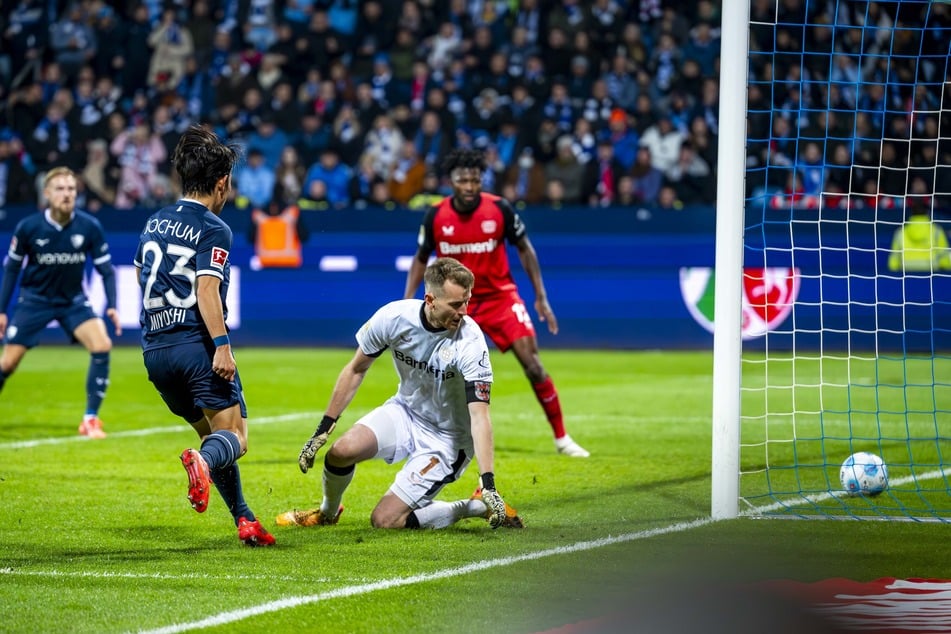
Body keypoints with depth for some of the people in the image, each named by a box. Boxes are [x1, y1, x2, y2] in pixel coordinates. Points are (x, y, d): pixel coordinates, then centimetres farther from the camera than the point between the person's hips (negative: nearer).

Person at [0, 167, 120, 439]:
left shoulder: (90, 227, -15)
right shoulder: (28, 227, -16)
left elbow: (105, 268, -4)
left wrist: (112, 306, -16)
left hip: (73, 300, 1)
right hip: (34, 300, -1)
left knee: (102, 346, -21)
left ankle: (91, 419, -10)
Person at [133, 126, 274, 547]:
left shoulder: (155, 222, 15)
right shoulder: (213, 230, -7)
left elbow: (140, 275, 30)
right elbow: (207, 288, -19)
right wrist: (222, 345, -23)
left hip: (155, 349, 7)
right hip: (197, 346, -7)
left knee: (210, 431, 18)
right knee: (233, 435, -7)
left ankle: (245, 520, 12)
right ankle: (202, 461, -42)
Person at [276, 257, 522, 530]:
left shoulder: (470, 342, -28)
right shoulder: (394, 316, -17)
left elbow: (479, 417, -31)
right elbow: (356, 370, -1)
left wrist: (489, 484, -39)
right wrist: (322, 431, -1)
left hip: (447, 440, -4)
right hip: (405, 412, 4)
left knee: (385, 521, -14)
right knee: (342, 450, -24)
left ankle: (477, 507, 4)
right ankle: (327, 513, 9)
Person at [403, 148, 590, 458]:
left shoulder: (500, 209, -13)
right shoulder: (436, 216, -10)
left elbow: (525, 249, 1)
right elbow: (421, 259, 5)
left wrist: (541, 297, -1)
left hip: (500, 296, -1)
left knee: (532, 365, -9)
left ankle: (561, 438, 1)